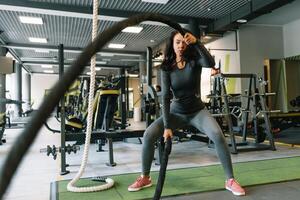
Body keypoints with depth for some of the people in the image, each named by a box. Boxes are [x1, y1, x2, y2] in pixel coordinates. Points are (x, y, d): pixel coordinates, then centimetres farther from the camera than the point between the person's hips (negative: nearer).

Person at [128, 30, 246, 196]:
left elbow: (210, 63, -34)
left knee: (218, 136, -27)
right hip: (176, 112, 1)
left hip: (197, 110, -1)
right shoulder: (167, 67, -9)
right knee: (148, 135, -16)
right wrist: (167, 126, -20)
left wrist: (196, 43, -43)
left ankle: (230, 180, -9)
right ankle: (145, 178, 3)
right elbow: (165, 97, -15)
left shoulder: (195, 60, -10)